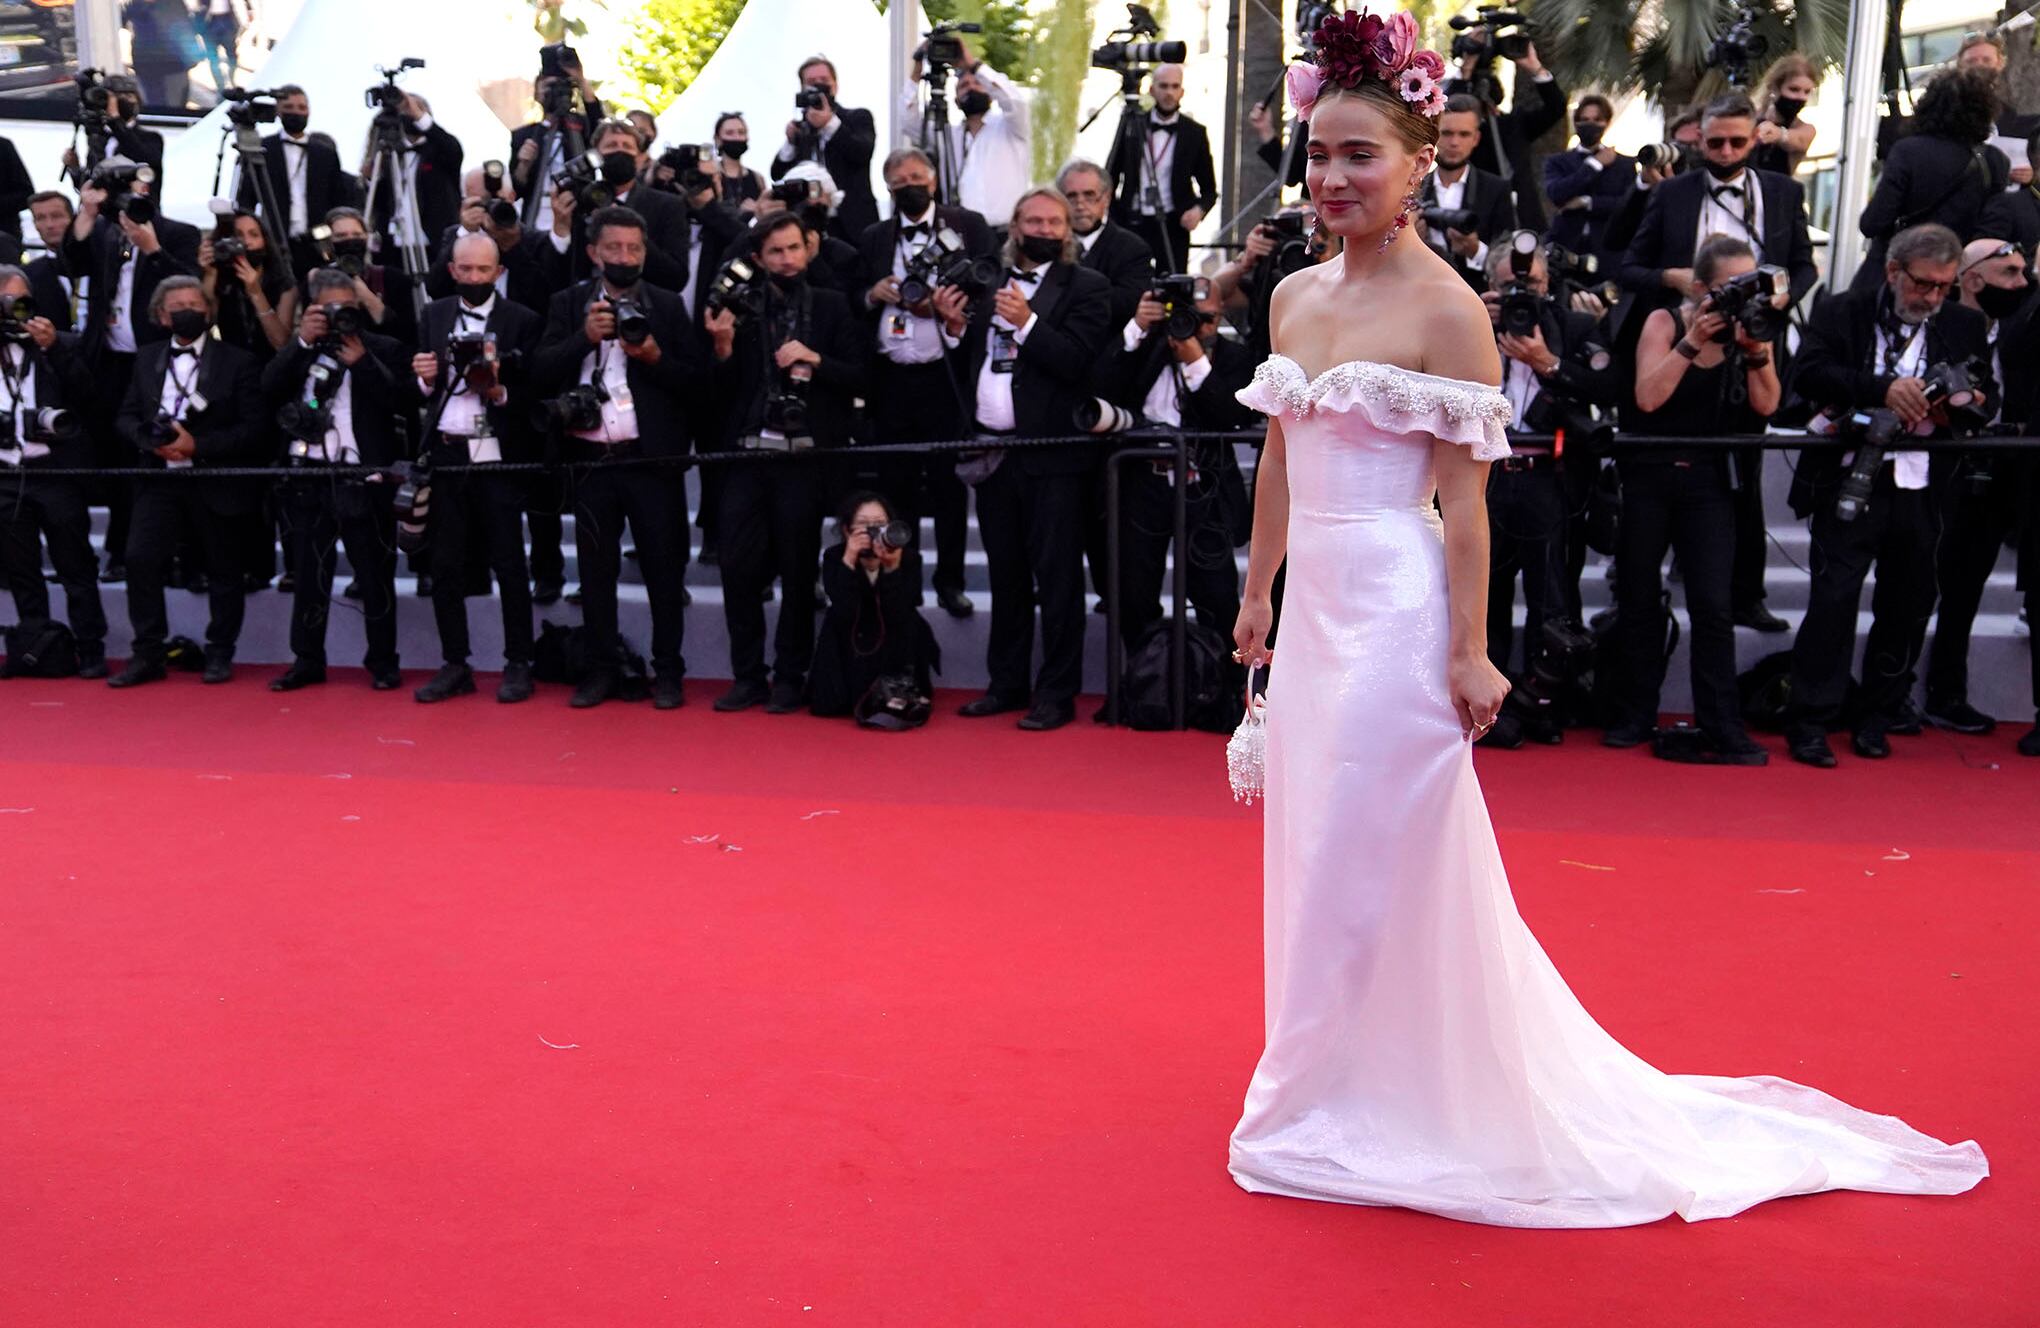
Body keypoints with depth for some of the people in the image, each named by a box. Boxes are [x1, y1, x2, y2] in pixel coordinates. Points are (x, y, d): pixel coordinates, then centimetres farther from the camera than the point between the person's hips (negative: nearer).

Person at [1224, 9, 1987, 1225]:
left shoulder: (1445, 310, -11)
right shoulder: (1297, 296, 9)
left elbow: (1463, 498, -13)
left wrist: (1468, 653, -14)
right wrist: (1257, 597, 18)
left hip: (1393, 611, -7)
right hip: (1315, 605, 7)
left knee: (1378, 859, 2)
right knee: (1314, 852, 15)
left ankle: (1335, 1114, 17)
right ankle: (1327, 1091, 31)